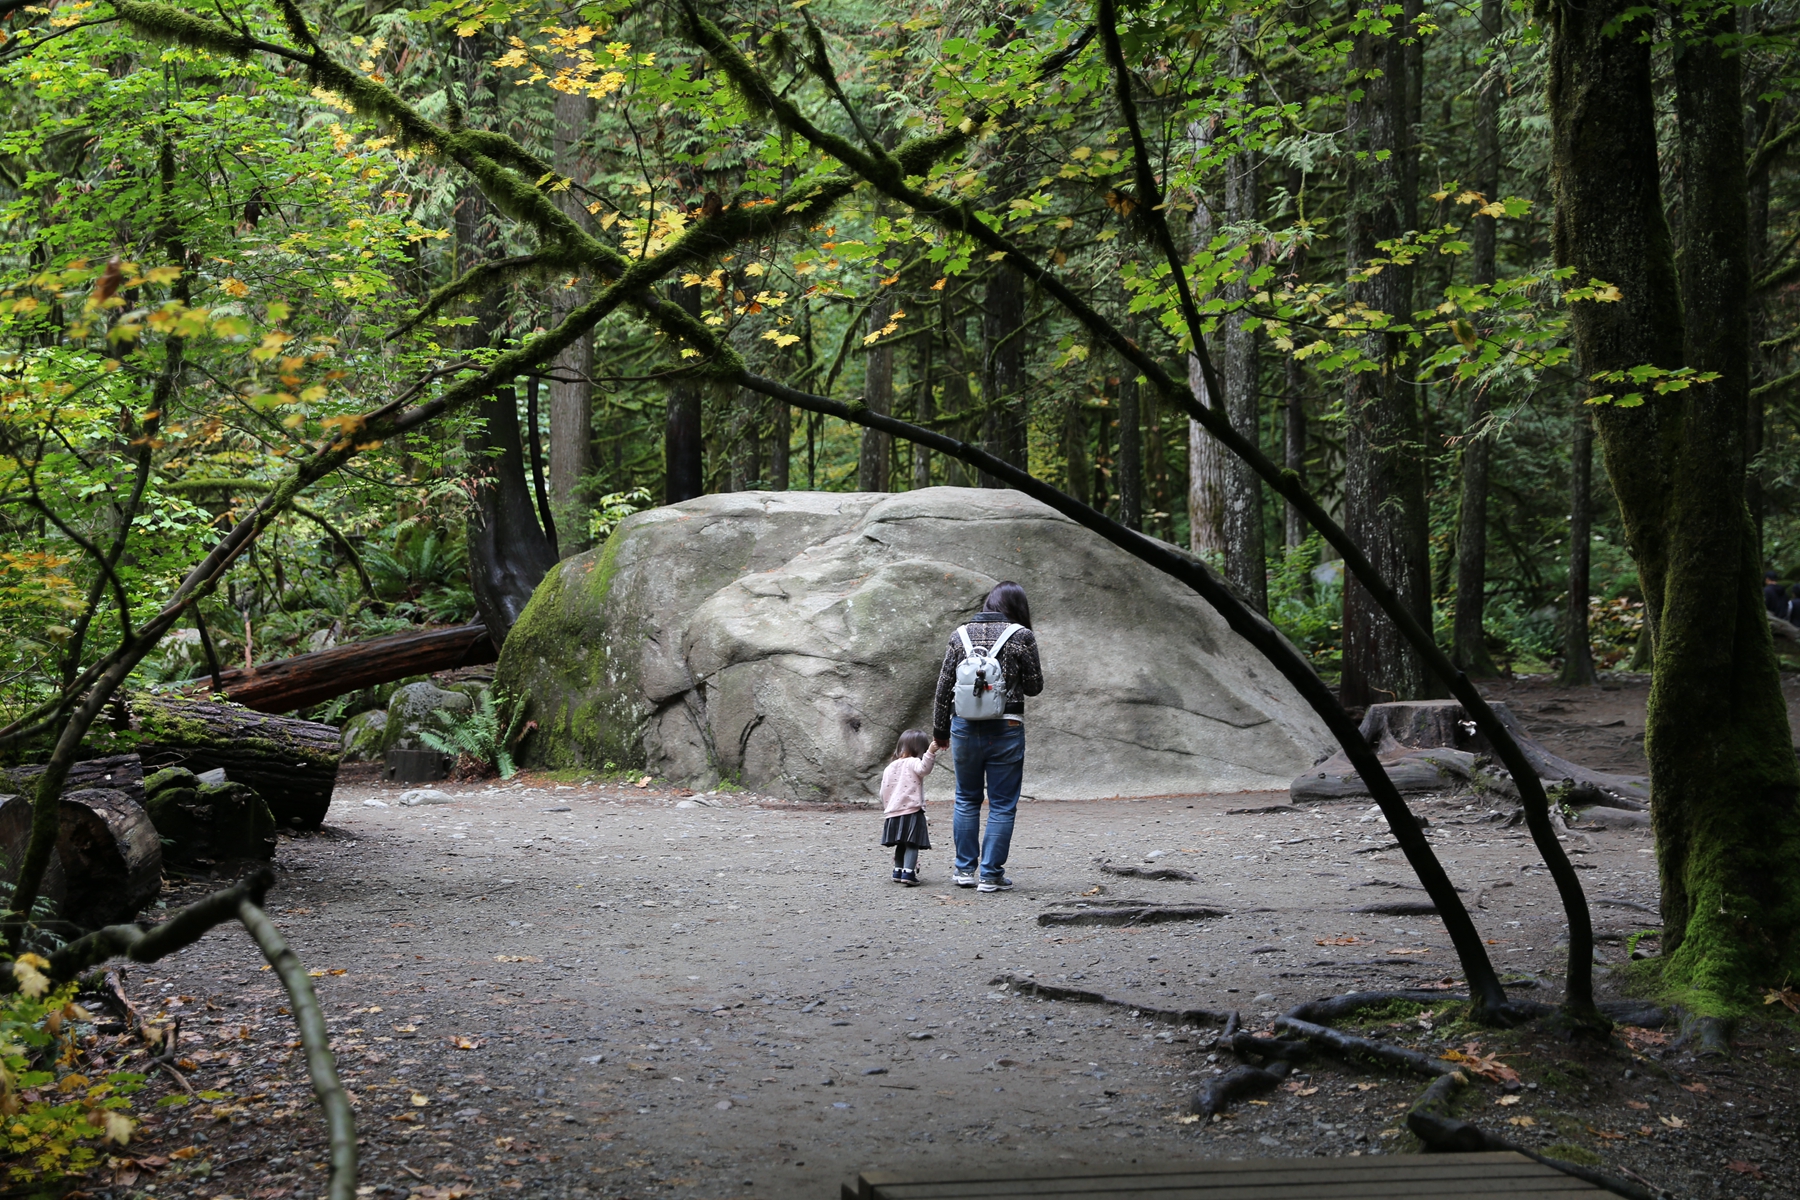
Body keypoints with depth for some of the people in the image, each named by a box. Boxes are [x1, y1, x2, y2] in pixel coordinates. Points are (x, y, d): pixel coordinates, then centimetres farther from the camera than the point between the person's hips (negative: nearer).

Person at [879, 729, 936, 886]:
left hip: (893, 813, 7)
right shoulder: (913, 763, -6)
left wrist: (887, 809, 25)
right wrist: (930, 753, -38)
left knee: (901, 845, 19)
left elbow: (884, 792, 16)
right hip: (912, 812, -6)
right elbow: (923, 768, -30)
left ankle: (898, 871, 25)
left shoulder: (889, 768, 14)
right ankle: (908, 872, -19)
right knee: (912, 845, -8)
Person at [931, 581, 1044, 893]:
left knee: (966, 799, 16)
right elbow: (1034, 686, 0)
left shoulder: (961, 634, 4)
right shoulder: (1021, 636, -5)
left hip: (964, 727, 3)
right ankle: (991, 875, 5)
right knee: (1002, 804, 5)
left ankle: (964, 869, 18)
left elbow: (944, 686, 7)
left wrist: (939, 730, 15)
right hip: (1005, 728, -3)